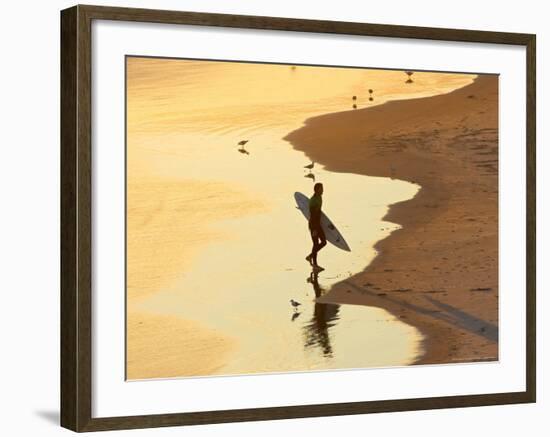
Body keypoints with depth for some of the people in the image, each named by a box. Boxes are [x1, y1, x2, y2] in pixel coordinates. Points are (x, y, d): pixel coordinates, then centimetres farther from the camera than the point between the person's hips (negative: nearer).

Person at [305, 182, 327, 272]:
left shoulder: (319, 198, 9)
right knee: (316, 244, -3)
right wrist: (314, 229, -25)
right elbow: (312, 215, -23)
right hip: (313, 225, -9)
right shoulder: (313, 200, -21)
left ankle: (310, 256, 22)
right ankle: (315, 265, 6)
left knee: (324, 242, 9)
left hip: (318, 224, 9)